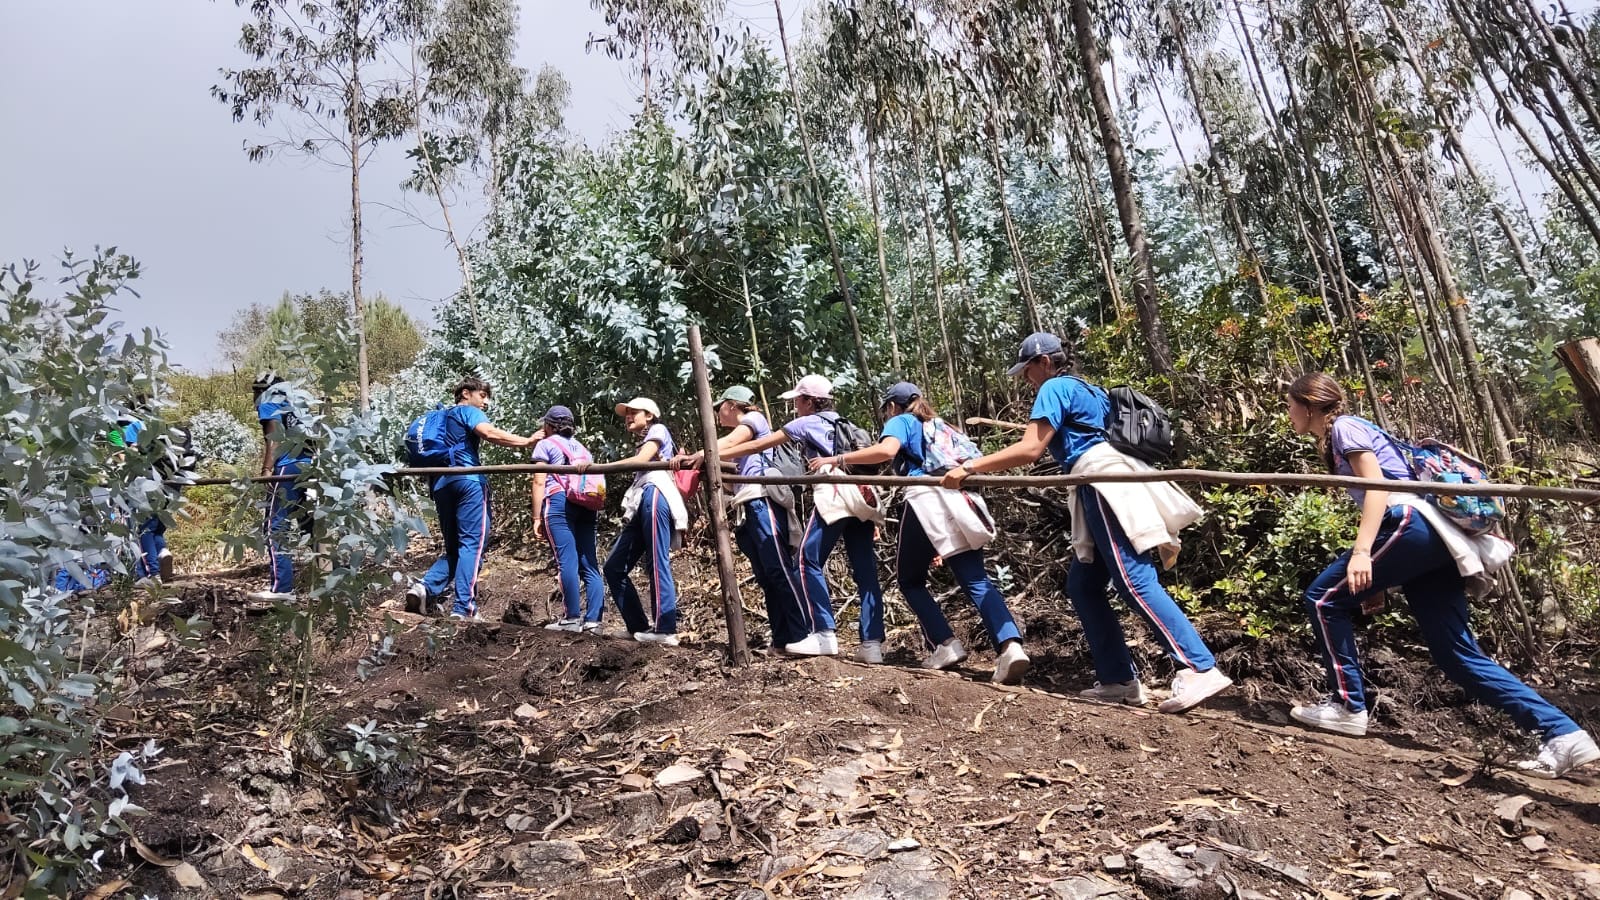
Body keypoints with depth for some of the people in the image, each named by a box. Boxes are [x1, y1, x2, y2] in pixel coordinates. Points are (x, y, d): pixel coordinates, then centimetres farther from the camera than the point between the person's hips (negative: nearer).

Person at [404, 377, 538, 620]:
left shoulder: (442, 418, 31)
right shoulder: (469, 412, 7)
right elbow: (490, 434, -13)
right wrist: (527, 441, -19)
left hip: (441, 484, 8)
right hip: (467, 480, -8)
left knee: (454, 547, 13)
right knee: (472, 543, -10)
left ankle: (426, 587, -9)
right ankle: (463, 607, -17)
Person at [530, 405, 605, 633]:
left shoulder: (546, 445, 11)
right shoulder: (582, 448, 27)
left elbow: (539, 482, 1)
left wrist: (536, 517, 0)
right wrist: (593, 512, 25)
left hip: (559, 503, -5)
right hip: (586, 505, 5)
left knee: (567, 561, -10)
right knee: (589, 563, 0)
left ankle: (572, 618, -13)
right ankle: (592, 619, -5)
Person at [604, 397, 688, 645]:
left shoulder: (658, 430, 13)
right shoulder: (642, 443, 37)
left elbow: (641, 460, -5)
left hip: (655, 496, -9)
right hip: (641, 504, 9)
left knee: (657, 563, -16)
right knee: (614, 567, 1)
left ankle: (665, 630, -20)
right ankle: (640, 627, 1)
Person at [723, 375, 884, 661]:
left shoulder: (807, 423, 11)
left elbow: (758, 446, 10)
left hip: (836, 493, -7)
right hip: (863, 494, 7)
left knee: (809, 560, 0)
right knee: (865, 569, 4)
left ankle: (824, 634, -4)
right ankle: (873, 644, 1)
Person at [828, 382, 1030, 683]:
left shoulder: (900, 421, 14)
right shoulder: (937, 425, 34)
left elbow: (886, 450, -10)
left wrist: (837, 460, -5)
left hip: (926, 500, -5)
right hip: (959, 501, 6)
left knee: (911, 580, 12)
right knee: (977, 580, -3)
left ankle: (946, 644, 0)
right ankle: (1010, 645, -24)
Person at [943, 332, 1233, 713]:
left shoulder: (1054, 388, -2)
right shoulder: (1086, 389, 26)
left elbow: (1030, 449, -12)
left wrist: (969, 468, -10)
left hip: (1107, 486, -10)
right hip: (1104, 489, 10)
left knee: (1135, 583, -13)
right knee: (1083, 586, 8)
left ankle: (1201, 669, -13)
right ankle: (1119, 681, 8)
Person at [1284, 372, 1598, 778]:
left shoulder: (1344, 426, 0)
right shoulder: (1335, 440, 26)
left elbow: (1378, 487, -13)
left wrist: (1361, 553, -23)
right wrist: (1378, 578, 22)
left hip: (1412, 523, -10)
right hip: (1435, 536, 10)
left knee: (1325, 599, -6)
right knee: (1459, 654, 6)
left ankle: (1348, 706, 1)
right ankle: (1562, 734, 4)